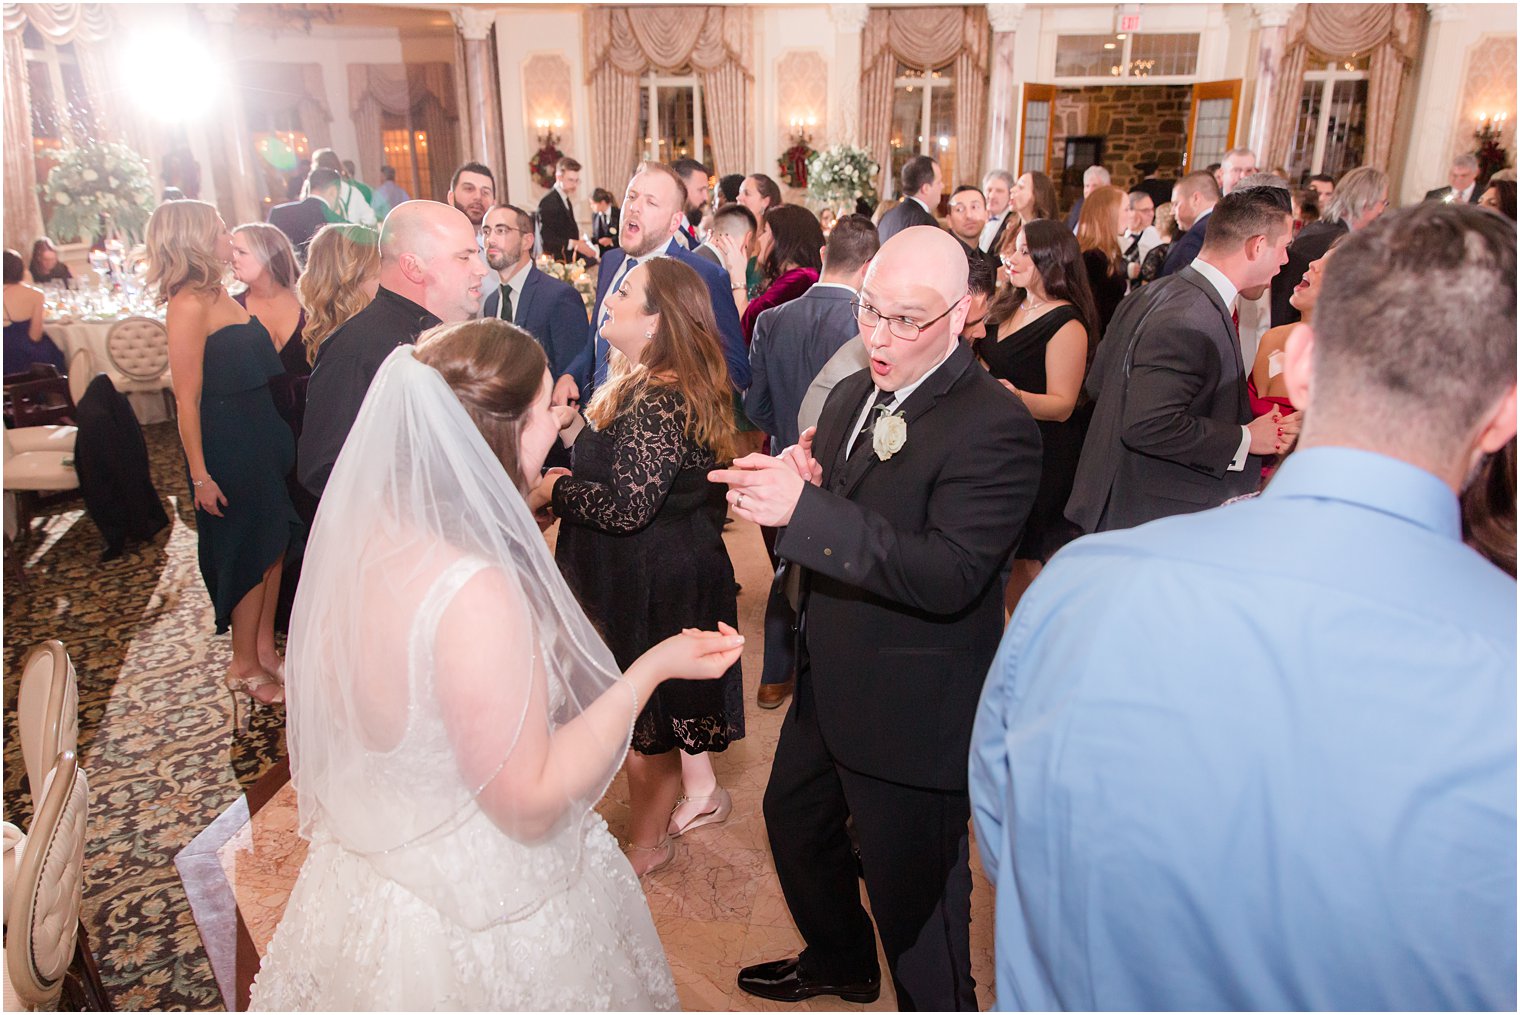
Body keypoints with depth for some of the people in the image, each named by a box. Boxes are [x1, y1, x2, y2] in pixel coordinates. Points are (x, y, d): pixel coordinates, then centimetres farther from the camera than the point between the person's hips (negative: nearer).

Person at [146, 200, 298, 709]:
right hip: (227, 445, -8)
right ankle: (244, 667, 20)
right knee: (249, 552, 3)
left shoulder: (218, 295, 10)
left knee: (273, 544, 15)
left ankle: (265, 649, 30)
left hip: (262, 437, 9)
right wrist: (201, 476, -19)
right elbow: (187, 399, -19)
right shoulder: (190, 303, -17)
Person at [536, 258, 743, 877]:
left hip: (653, 584, -10)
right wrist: (573, 426, -4)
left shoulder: (658, 400, -26)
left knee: (645, 710, 8)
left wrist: (555, 490, -16)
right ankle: (700, 790, 45)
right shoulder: (640, 383, 7)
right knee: (664, 692, 25)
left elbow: (628, 506, -30)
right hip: (670, 566, 10)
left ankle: (646, 845, 29)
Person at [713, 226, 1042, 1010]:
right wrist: (786, 484, -13)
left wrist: (805, 509, -39)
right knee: (793, 820, 29)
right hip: (829, 683, 9)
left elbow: (949, 576, -33)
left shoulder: (994, 429, -22)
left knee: (913, 897, 9)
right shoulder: (853, 395, 4)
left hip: (912, 713, -9)